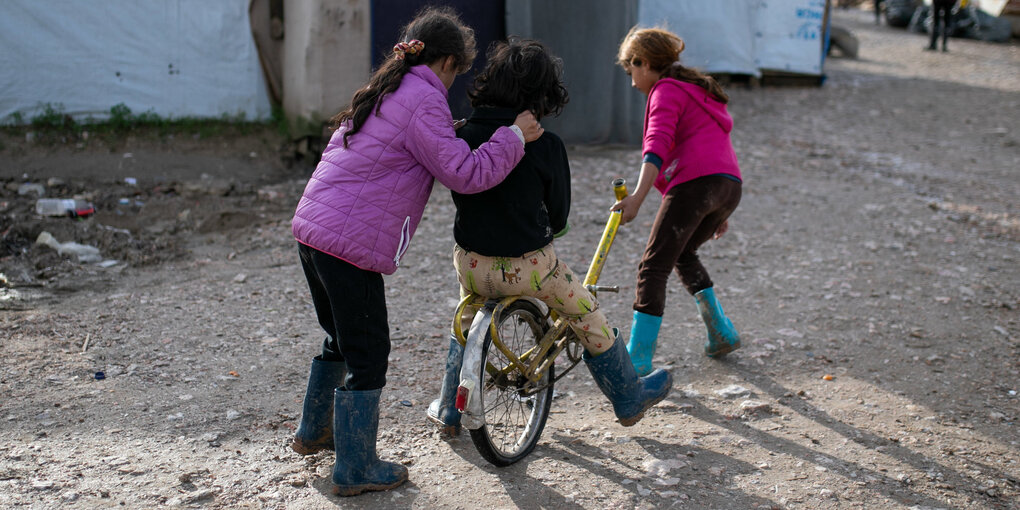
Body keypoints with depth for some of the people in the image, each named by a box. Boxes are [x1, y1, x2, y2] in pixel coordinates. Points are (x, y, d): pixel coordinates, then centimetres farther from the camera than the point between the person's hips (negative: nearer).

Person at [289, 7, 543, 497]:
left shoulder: (385, 90, 18)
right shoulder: (423, 100, -12)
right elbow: (466, 173, -16)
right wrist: (514, 135, -6)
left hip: (311, 228, 10)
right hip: (352, 243, -10)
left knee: (341, 340, 26)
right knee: (367, 353, 3)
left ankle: (313, 432, 42)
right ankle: (356, 469, 12)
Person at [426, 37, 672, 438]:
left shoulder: (462, 136, -8)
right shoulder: (545, 146, -15)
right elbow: (559, 212, -2)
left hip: (471, 263, 4)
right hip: (528, 265, -3)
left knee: (467, 325, 32)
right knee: (589, 319, 19)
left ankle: (447, 411, 40)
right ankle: (629, 401, 34)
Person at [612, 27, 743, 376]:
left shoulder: (666, 91, 1)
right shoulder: (699, 89, 29)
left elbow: (657, 145, -17)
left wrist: (637, 197, -28)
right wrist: (718, 213, 34)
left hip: (695, 184, -9)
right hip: (729, 186, 9)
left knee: (653, 268, -5)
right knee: (683, 253, 29)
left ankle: (638, 359, -9)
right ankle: (721, 333, 25)